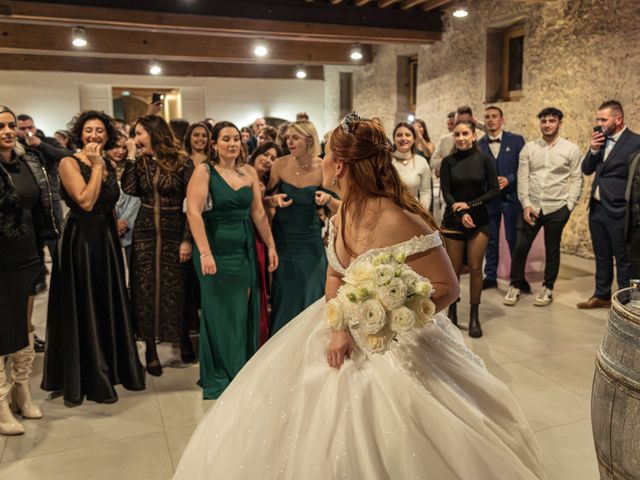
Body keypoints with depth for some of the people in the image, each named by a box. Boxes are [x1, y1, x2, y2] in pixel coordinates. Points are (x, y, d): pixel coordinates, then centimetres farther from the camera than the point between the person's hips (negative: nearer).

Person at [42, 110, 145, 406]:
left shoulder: (108, 165, 10)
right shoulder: (69, 163, -9)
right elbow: (86, 201, -21)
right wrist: (96, 166, -16)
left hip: (106, 238, 6)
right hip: (80, 240, -6)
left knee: (109, 306, 13)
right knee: (82, 309, 3)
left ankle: (110, 368, 28)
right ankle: (84, 379, 16)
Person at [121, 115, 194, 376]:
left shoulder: (181, 163, -7)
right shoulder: (139, 162, 7)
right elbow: (129, 189, -10)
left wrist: (187, 239, -12)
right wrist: (130, 157, -7)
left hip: (174, 232, -3)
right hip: (144, 232, 4)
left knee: (175, 288, 5)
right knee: (145, 289, 5)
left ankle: (183, 337, 29)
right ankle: (151, 349, 16)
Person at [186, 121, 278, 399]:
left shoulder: (249, 172, 8)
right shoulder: (205, 171, -7)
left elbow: (258, 213, 10)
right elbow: (193, 212, -16)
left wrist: (271, 246, 7)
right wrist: (205, 253, -23)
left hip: (245, 251, 5)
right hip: (217, 251, -5)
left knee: (245, 312, 10)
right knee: (220, 312, 4)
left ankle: (242, 373, 27)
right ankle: (219, 379, 21)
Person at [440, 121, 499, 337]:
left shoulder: (484, 160, 0)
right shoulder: (448, 162, 1)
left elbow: (494, 190, -2)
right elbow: (446, 192, -5)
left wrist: (469, 204, -14)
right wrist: (461, 214, -20)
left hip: (479, 220, 0)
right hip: (453, 220, 0)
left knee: (475, 268, 2)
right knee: (454, 270, 4)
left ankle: (474, 317, 13)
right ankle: (452, 313, 20)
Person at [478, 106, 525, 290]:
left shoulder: (516, 140, 1)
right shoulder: (479, 144, 5)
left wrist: (509, 179, -15)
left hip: (511, 197, -2)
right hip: (488, 198, 2)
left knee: (513, 239, 2)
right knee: (490, 239, 9)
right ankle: (490, 277, 20)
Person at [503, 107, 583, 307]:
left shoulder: (571, 149, 0)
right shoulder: (529, 148, 4)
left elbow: (576, 179, -1)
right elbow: (522, 177, 1)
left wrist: (569, 206, -8)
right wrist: (526, 204, -7)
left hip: (557, 208, -1)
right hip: (531, 207, 1)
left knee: (552, 250, 9)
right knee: (520, 247, 1)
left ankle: (548, 288, 24)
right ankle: (515, 285, 17)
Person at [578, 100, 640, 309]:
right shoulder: (601, 140, 9)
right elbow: (586, 170, 7)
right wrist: (593, 150, -9)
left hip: (618, 211, -7)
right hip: (596, 208, 7)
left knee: (623, 260, 5)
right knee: (602, 257, 17)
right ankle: (602, 295, 30)